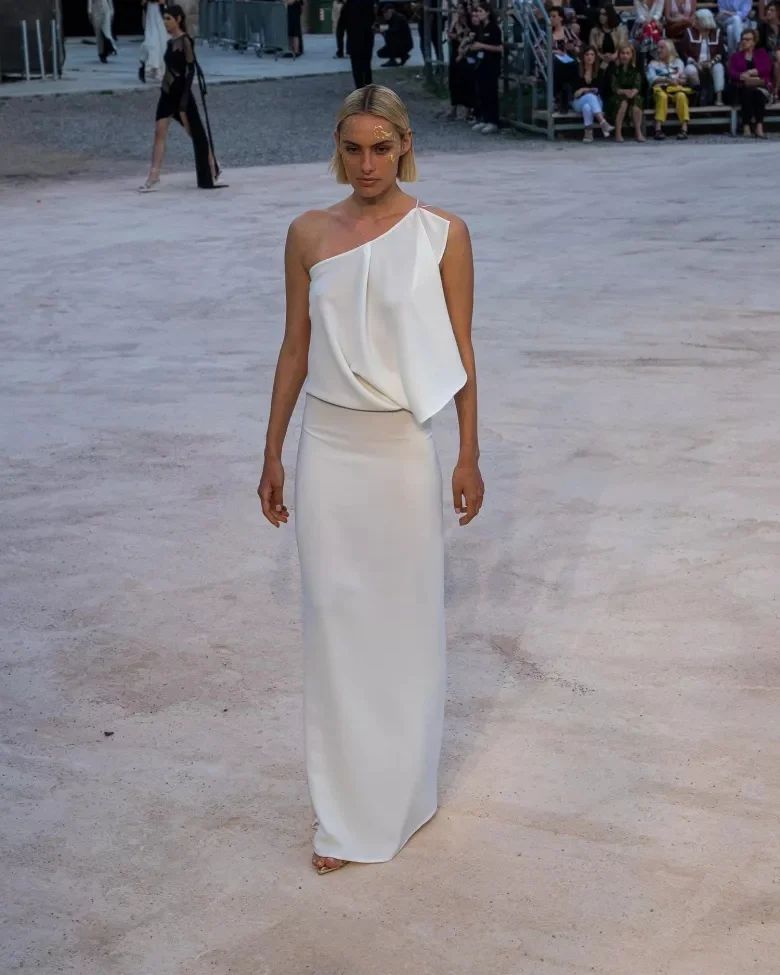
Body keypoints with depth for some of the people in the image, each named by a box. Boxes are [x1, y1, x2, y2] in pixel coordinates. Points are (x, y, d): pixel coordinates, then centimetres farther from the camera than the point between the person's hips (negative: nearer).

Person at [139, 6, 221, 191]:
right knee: (159, 132, -3)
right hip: (167, 92, 8)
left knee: (196, 133, 5)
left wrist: (184, 100, -21)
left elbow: (191, 69, -16)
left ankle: (212, 173, 20)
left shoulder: (185, 41, -12)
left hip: (181, 92, -8)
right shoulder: (170, 42, 11)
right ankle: (154, 176, -6)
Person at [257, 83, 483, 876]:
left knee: (404, 618, 8)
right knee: (334, 621, 6)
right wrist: (272, 453, 8)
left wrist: (470, 455, -1)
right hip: (327, 447, 2)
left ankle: (400, 793, 27)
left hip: (402, 450, -2)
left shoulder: (442, 234, -4)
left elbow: (459, 353, -1)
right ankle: (347, 813, 19)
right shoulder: (308, 234, 2)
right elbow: (295, 348, 7)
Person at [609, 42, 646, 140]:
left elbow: (637, 86, -4)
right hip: (617, 97, -1)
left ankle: (638, 133, -32)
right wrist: (624, 91, -26)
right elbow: (614, 88, -6)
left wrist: (633, 92, -28)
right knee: (623, 102, -35)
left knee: (636, 100, -33)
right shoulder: (615, 69, 4)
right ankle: (618, 133, -35)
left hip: (633, 95, 1)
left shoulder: (635, 70, 10)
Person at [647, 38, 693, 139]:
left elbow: (684, 79, 15)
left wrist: (677, 81, -8)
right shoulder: (653, 64, 21)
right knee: (662, 96, -38)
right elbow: (652, 79, 2)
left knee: (681, 96, -35)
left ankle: (684, 129, -40)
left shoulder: (678, 62, 25)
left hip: (677, 89, 1)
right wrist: (667, 79, -11)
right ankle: (658, 129, -44)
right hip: (660, 89, -1)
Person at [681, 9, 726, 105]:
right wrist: (694, 62, -18)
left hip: (711, 64, 1)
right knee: (690, 70, -36)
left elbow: (721, 52, 4)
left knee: (719, 67, -32)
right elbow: (683, 52, -4)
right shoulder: (689, 32, -1)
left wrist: (712, 61, -15)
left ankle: (719, 97, -35)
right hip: (694, 64, -1)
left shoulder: (716, 32, 3)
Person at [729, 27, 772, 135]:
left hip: (761, 86, 0)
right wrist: (743, 77, -19)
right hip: (743, 87, 0)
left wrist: (752, 72, -15)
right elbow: (731, 73, 2)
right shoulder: (735, 56, 21)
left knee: (759, 93, -35)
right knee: (747, 93, -35)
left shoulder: (762, 53, 20)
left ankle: (759, 127, -50)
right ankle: (746, 127, -48)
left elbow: (767, 68, 0)